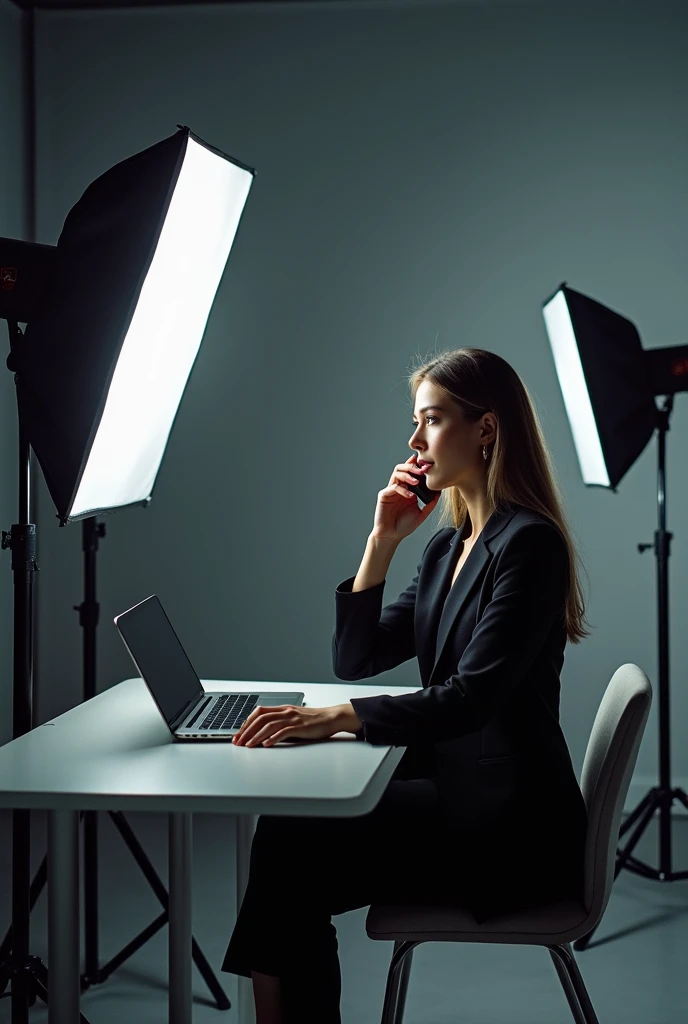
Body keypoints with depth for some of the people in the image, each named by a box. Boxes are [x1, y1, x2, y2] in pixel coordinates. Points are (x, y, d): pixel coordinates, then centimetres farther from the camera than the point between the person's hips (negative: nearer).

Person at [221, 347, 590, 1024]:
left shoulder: (529, 543, -14)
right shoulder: (447, 546, 14)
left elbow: (473, 697, -24)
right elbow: (353, 659, 12)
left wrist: (340, 718, -32)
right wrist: (382, 541, 3)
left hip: (511, 827, -8)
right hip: (456, 787, 8)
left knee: (292, 842, -17)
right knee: (287, 829, -11)